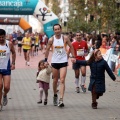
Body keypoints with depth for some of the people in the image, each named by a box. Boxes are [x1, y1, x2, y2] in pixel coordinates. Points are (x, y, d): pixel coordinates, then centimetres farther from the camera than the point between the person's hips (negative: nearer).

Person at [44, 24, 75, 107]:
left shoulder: (65, 38, -5)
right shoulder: (51, 39, -3)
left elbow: (71, 46, 7)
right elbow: (47, 49, 9)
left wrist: (73, 56, 1)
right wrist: (46, 60, 7)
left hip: (63, 61, -2)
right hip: (54, 61, 2)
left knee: (62, 80, -12)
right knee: (55, 80, 12)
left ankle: (61, 100, -16)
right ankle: (55, 95, 36)